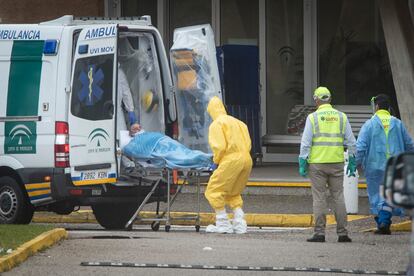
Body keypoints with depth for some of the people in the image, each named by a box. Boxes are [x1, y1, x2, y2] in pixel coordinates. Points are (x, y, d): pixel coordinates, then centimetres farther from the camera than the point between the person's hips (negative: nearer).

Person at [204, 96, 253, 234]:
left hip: (231, 160, -8)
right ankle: (239, 223, 12)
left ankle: (223, 224, 0)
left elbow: (219, 146, -12)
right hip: (247, 160, 8)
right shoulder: (238, 123, 23)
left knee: (214, 191, 2)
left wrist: (216, 161, 4)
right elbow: (248, 144, 20)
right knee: (234, 193, 22)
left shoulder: (216, 124, -1)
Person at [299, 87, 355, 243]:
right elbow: (351, 142, 8)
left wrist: (303, 163, -1)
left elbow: (305, 143, -5)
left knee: (319, 198, 0)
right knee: (338, 196, 6)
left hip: (317, 163, -2)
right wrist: (352, 162, 14)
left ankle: (319, 232, -3)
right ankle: (342, 233, 3)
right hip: (337, 163, 3)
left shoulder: (313, 117, -3)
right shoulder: (341, 117, 6)